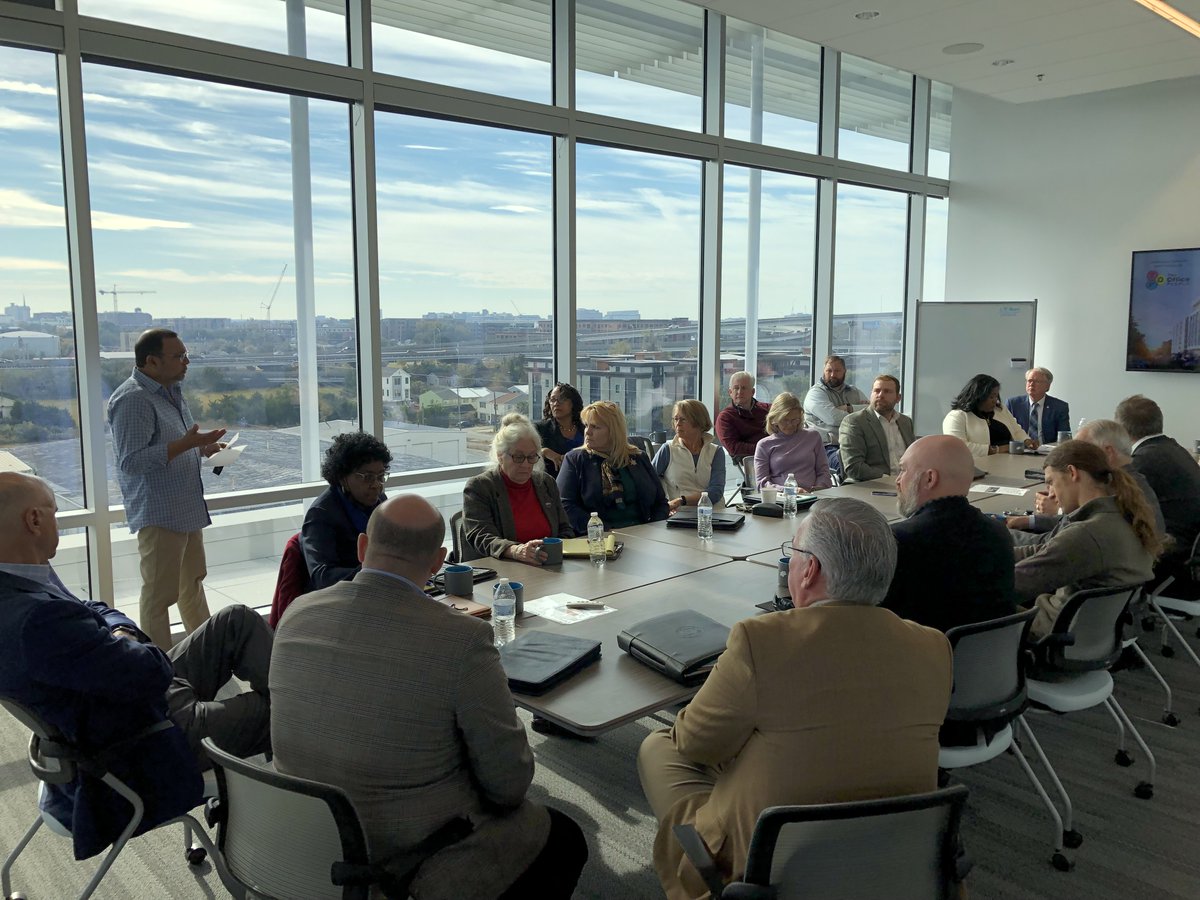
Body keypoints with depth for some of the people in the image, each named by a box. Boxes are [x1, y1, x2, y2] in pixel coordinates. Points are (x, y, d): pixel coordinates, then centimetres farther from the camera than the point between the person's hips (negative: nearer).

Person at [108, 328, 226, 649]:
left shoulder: (172, 391, 12)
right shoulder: (132, 399, -19)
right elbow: (132, 461, -25)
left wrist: (202, 447, 7)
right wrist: (186, 444, -29)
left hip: (187, 508, 10)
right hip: (159, 513, -10)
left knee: (193, 581, 22)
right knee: (160, 594, 0)